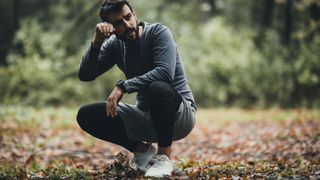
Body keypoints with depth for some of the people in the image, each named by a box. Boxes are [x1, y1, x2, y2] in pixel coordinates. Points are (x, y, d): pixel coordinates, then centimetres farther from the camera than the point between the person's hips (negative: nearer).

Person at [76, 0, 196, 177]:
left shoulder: (158, 32, -14)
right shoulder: (114, 44, 2)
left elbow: (165, 72, -30)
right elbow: (85, 75, -6)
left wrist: (122, 86, -30)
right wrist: (97, 41, -19)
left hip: (180, 112, -5)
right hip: (145, 117, 5)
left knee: (158, 87, -39)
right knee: (86, 115, -8)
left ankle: (164, 157, -18)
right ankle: (143, 150, 6)